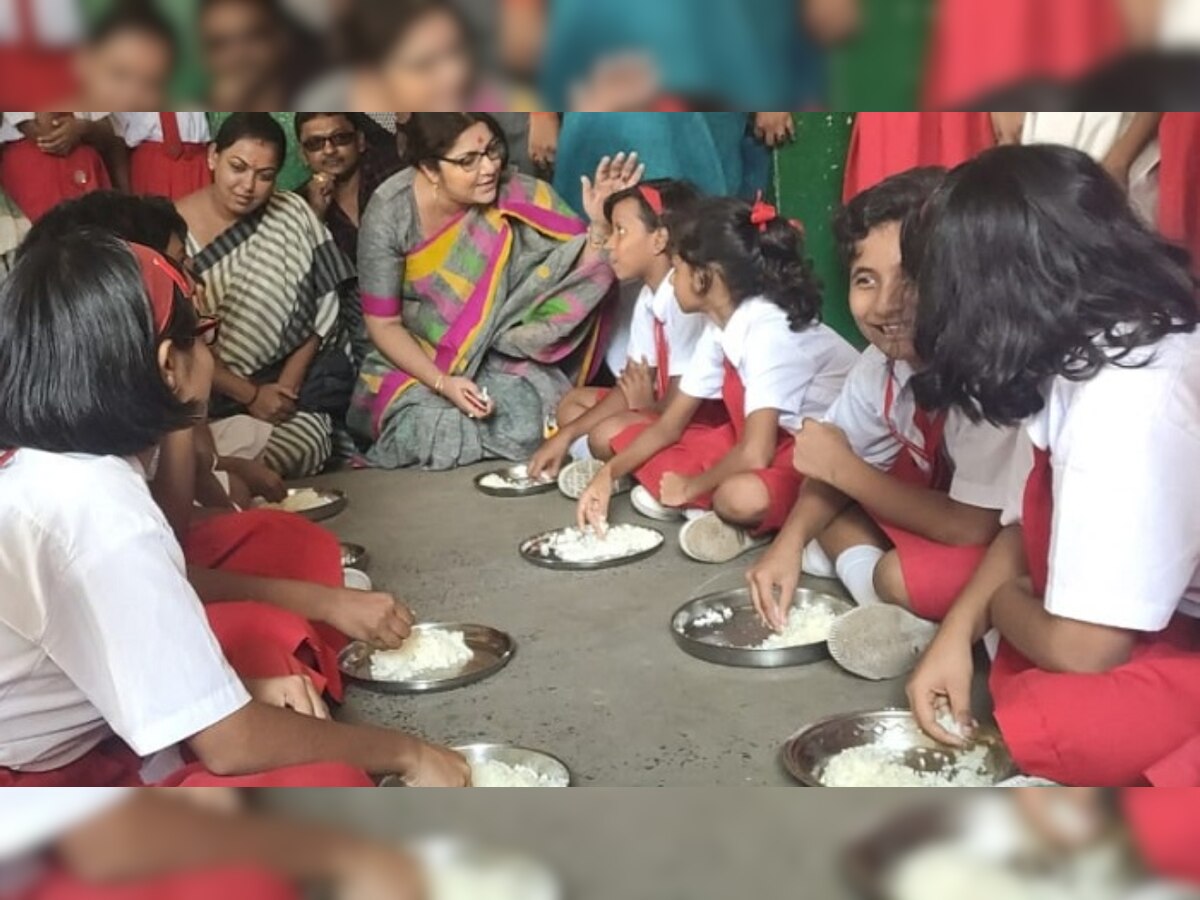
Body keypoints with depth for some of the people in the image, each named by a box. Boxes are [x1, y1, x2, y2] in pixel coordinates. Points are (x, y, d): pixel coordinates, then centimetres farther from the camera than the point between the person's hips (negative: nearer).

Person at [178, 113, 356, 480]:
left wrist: (289, 383, -8)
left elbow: (324, 308, 2)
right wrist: (250, 396, -11)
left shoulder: (292, 214, 3)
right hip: (214, 394, -2)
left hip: (299, 384, 2)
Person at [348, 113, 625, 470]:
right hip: (418, 360, -1)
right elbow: (383, 324, -12)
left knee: (525, 428, -25)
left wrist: (601, 223, -35)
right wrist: (443, 383, -25)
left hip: (505, 358, 1)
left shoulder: (522, 196, -18)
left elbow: (581, 273, -15)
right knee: (428, 433, -27)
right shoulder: (391, 213, -19)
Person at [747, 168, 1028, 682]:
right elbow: (834, 466, 3)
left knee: (908, 577, -32)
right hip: (938, 516, 8)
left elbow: (972, 526, -31)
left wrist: (845, 469, -21)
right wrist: (790, 542, -15)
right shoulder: (882, 362, -11)